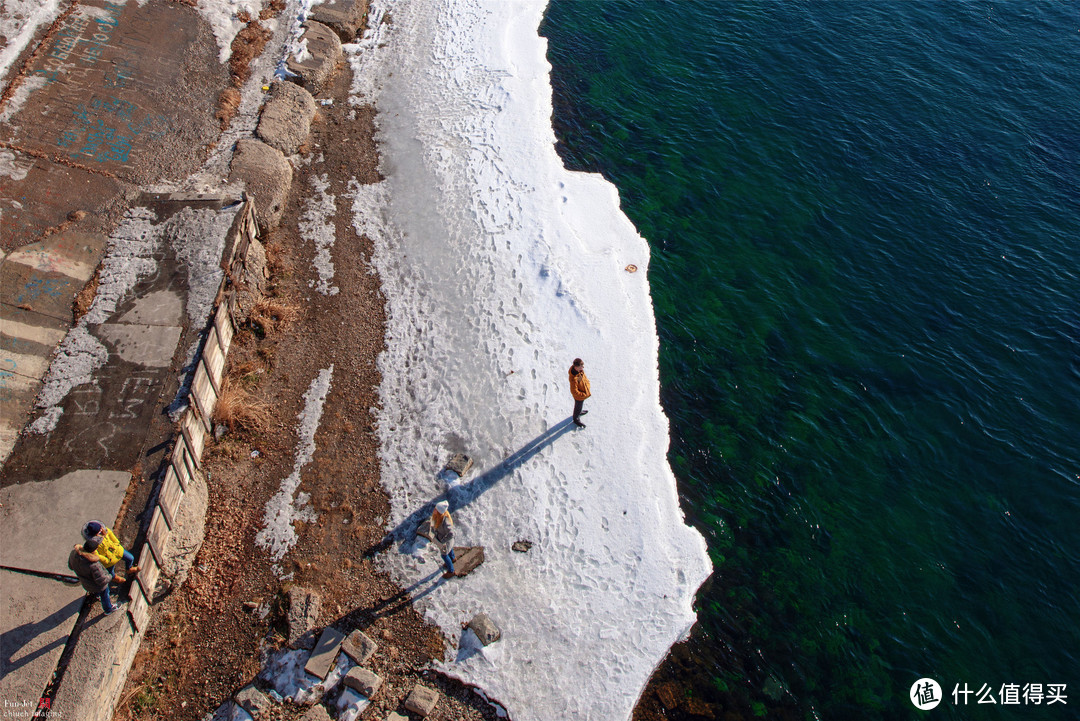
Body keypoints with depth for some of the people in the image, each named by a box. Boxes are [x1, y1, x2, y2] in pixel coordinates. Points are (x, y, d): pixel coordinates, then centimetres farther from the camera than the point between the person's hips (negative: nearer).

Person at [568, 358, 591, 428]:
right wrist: (585, 395, -24)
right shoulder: (574, 379, -43)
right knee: (578, 407, 21)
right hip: (579, 396, -7)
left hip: (584, 391, 7)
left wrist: (588, 387, 4)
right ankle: (576, 419, 47)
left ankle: (579, 411, 64)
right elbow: (574, 392, -32)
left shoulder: (580, 370, -20)